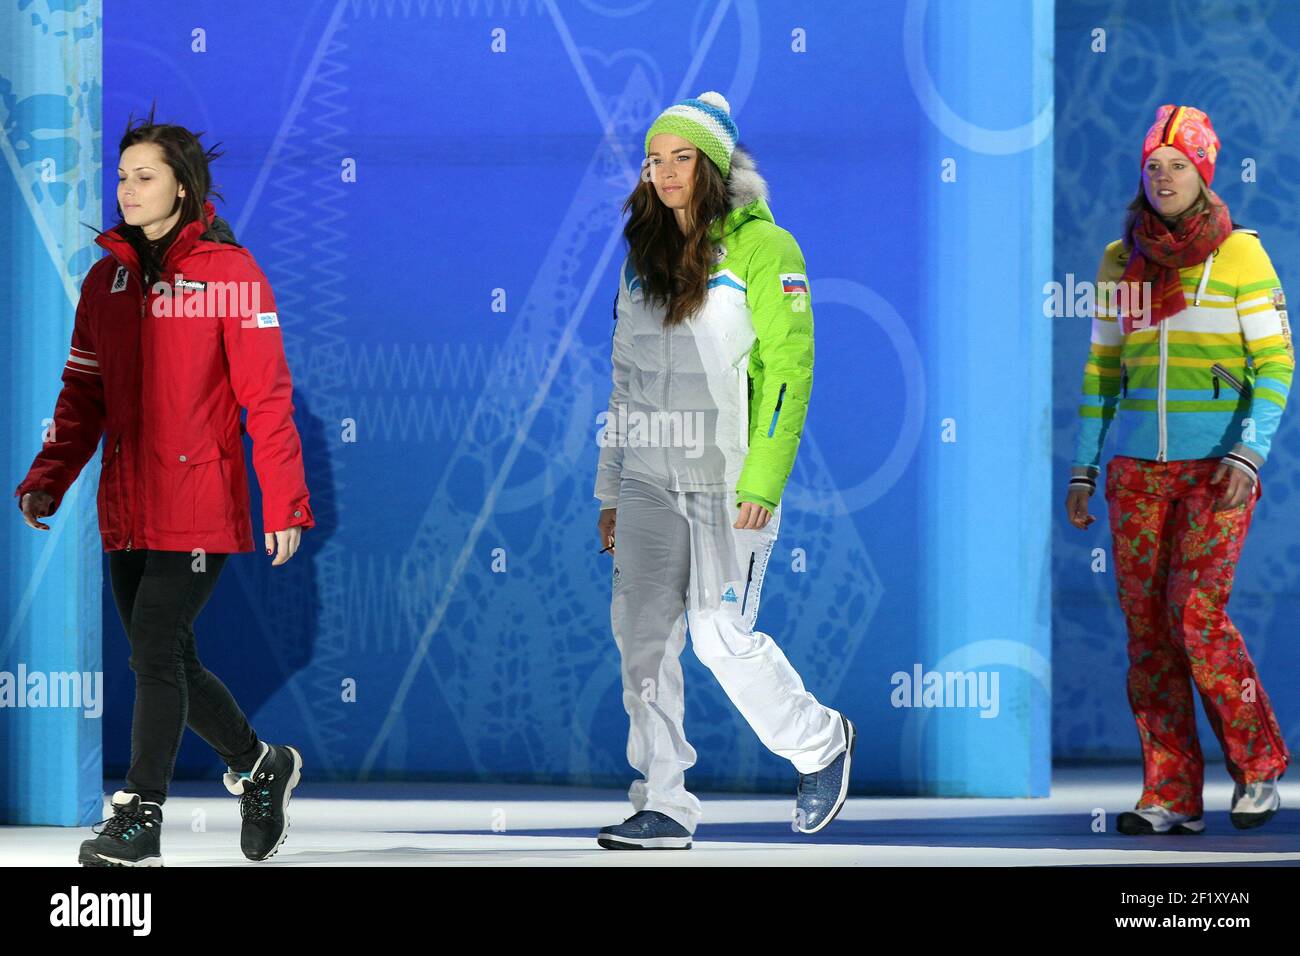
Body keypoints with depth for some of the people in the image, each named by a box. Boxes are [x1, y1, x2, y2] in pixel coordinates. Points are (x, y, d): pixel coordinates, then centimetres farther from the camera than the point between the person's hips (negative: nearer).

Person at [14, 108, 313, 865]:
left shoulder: (230, 272, -6)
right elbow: (85, 396, 15)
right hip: (128, 510, 6)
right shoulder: (108, 278, 11)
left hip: (201, 506, -6)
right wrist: (47, 481, 4)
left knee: (156, 647, -12)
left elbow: (267, 396, -8)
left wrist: (285, 504, -12)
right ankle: (260, 767, 32)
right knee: (166, 661, 11)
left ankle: (140, 818, -4)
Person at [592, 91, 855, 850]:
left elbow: (790, 367, -11)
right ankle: (664, 807, 6)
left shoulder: (762, 248, -7)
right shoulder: (645, 256, 14)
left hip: (728, 478, -6)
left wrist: (763, 479, -18)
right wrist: (611, 487, 17)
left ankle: (820, 743, 17)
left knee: (721, 634, -8)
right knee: (642, 634, 0)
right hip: (650, 476, 6)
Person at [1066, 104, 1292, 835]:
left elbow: (1276, 363, -7)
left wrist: (1249, 453, -19)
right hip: (1140, 466, 4)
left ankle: (1259, 765, 6)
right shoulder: (1120, 262, 7)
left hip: (1218, 467, -4)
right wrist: (1083, 470, 10)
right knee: (1148, 627, 0)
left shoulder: (1241, 255, -6)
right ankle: (1171, 797, 4)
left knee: (1197, 617, -14)